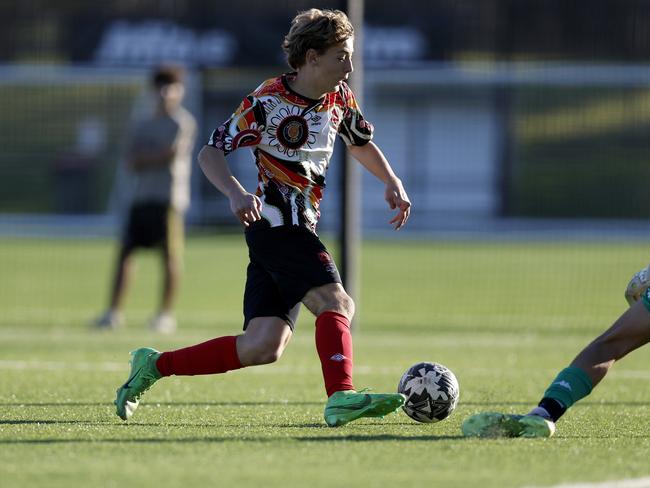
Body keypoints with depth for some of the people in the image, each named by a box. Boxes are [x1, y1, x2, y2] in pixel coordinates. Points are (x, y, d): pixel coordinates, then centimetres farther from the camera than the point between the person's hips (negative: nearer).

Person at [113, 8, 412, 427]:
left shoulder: (339, 98, 9)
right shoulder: (268, 102, -13)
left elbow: (361, 143, 29)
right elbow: (209, 153, -12)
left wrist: (393, 183, 14)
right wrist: (237, 194, -30)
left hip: (301, 230, 7)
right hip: (275, 223, -7)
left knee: (263, 347, -1)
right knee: (336, 302, -24)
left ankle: (155, 365, 8)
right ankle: (340, 396, -33)